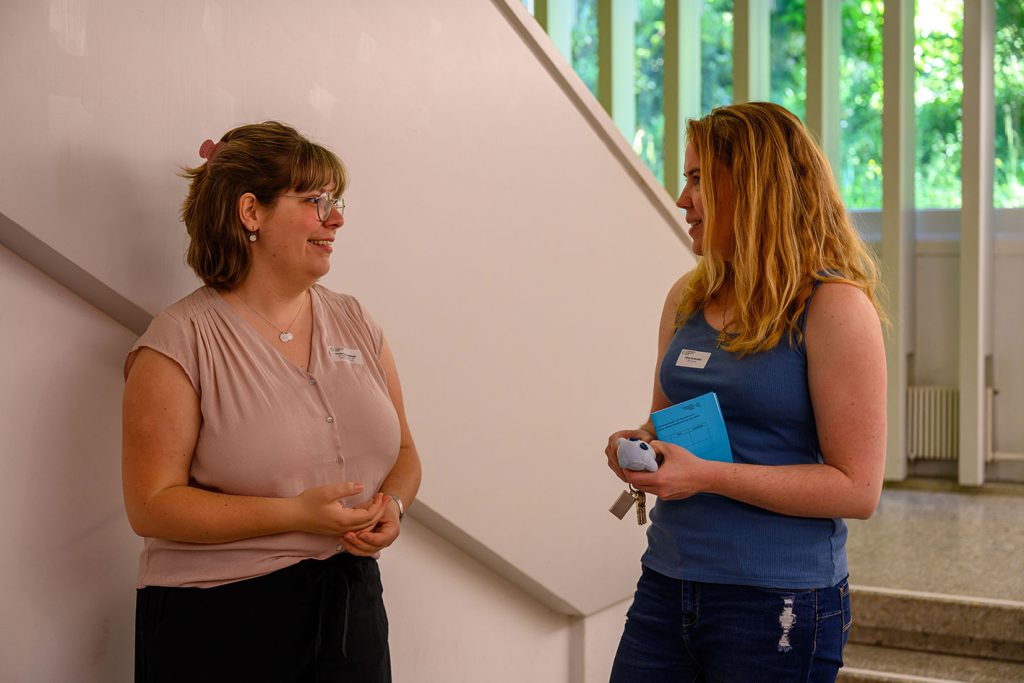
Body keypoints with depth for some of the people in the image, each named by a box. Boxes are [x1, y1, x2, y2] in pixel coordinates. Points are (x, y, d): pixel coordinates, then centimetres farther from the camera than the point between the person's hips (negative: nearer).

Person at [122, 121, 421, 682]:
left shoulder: (354, 323, 8)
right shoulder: (181, 340, -10)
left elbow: (402, 452, 14)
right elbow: (151, 506, -14)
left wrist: (391, 506, -9)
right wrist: (297, 515, -22)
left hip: (351, 604, 5)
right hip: (220, 622, -5)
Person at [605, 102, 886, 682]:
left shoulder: (835, 307, -10)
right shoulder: (688, 299, 9)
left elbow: (857, 488, -14)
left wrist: (708, 476, -20)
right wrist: (638, 445, 0)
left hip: (776, 605, -5)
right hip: (667, 584, 6)